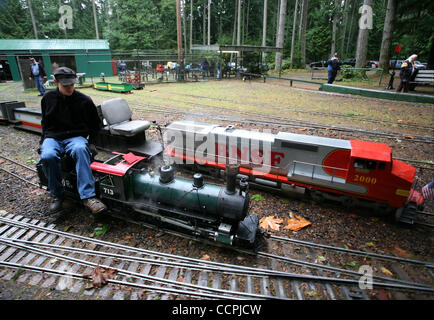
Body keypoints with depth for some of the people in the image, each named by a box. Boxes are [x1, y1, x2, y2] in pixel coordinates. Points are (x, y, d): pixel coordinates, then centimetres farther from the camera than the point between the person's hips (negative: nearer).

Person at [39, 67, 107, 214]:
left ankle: (88, 196, -44)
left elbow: (96, 124, 11)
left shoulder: (84, 100, 3)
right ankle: (57, 195, -11)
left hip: (76, 137, -2)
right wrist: (44, 141, 14)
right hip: (52, 137, 2)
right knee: (47, 156, -33)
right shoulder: (48, 98, 11)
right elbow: (45, 122, 25)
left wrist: (89, 141, 0)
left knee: (80, 149, -39)